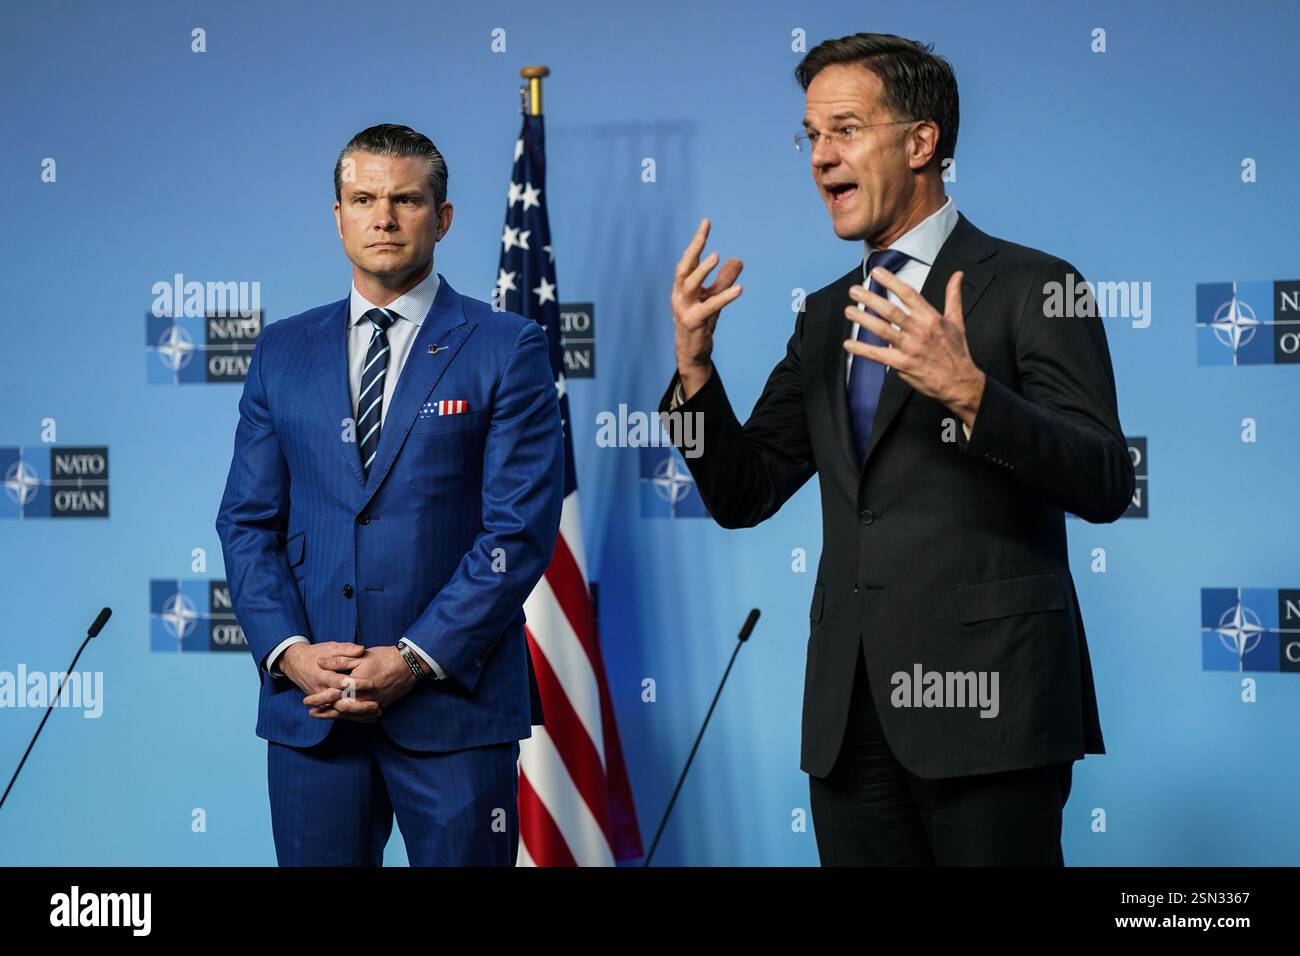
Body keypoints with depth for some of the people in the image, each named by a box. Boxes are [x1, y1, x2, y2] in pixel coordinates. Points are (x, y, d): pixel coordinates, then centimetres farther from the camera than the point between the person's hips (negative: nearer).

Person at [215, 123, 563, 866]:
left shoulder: (507, 349, 0)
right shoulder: (283, 351, 12)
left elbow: (521, 528, -6)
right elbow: (248, 521, 10)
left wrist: (415, 660, -13)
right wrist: (287, 650, -7)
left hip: (454, 701, -3)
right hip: (309, 707, 3)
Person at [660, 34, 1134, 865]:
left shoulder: (1031, 288, -3)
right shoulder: (826, 316, 17)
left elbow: (1106, 485, -11)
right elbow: (742, 497, 14)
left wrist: (968, 392, -25)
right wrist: (694, 365, -2)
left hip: (986, 700, -6)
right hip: (850, 713, 6)